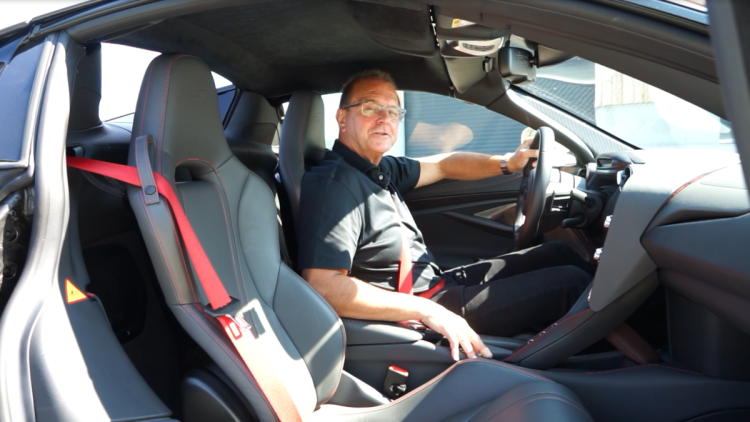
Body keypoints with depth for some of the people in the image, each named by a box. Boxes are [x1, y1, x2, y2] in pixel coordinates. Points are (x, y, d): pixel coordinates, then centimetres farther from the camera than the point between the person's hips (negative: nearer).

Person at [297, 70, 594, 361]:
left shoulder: (380, 169, 5)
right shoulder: (333, 183, -23)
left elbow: (444, 165, 20)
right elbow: (324, 285, -32)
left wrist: (506, 163, 5)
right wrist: (428, 311, -31)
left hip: (437, 282, 10)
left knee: (556, 254, 15)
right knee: (571, 283, -5)